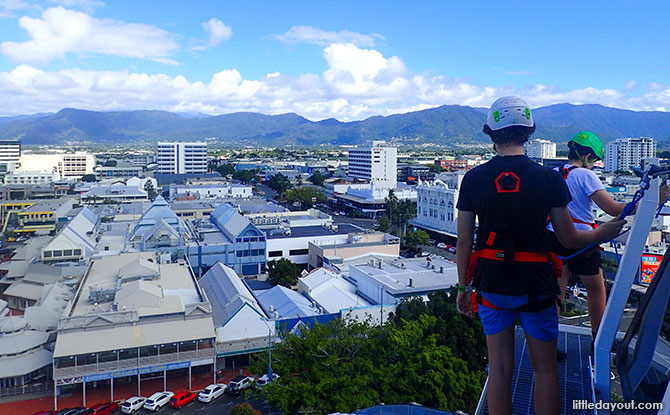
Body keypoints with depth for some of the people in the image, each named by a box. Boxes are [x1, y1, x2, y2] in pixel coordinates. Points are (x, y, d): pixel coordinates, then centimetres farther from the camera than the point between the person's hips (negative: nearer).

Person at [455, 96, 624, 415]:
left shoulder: (473, 178, -5)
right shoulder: (549, 178, -7)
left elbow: (464, 241, -3)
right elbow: (568, 239, -2)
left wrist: (463, 287, 9)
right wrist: (604, 232, 19)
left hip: (492, 284, 1)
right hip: (536, 284, -1)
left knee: (499, 367, 12)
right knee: (545, 369, 14)